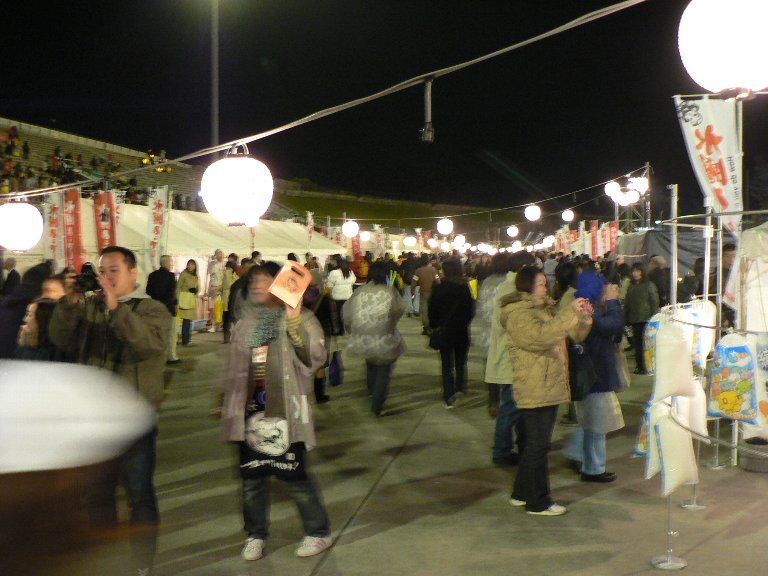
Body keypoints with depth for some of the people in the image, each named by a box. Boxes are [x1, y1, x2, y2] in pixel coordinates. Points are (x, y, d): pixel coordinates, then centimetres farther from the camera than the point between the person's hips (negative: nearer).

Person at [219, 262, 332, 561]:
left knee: (294, 475, 1)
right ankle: (255, 534, 26)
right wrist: (226, 401, 19)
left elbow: (316, 355, -21)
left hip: (284, 410, -5)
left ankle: (318, 532, 19)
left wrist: (294, 321, -30)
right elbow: (234, 366, 17)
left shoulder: (299, 318, -6)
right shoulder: (245, 321, 9)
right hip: (251, 410, 5)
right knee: (252, 475, 10)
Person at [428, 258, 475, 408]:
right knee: (461, 363, 14)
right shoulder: (466, 288, -6)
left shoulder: (439, 289, -12)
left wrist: (433, 325, 10)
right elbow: (471, 310, 1)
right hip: (462, 332, 2)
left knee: (447, 364, 7)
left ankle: (449, 398, 3)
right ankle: (460, 394, 9)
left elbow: (433, 310, -6)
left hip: (445, 330, -2)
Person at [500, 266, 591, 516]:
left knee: (535, 444, 16)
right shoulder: (518, 314, -13)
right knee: (539, 446, -2)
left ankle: (521, 493, 27)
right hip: (534, 390, -9)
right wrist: (570, 312, -27)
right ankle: (538, 502, 7)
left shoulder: (545, 310, 17)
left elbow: (575, 335, 19)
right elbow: (541, 335, -31)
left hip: (551, 388, 9)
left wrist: (584, 318, -2)